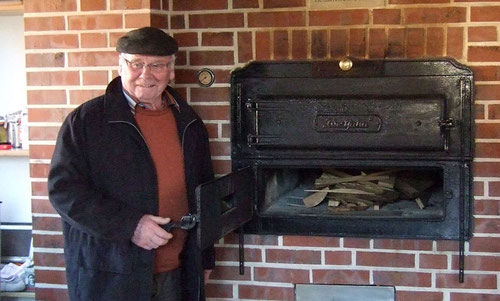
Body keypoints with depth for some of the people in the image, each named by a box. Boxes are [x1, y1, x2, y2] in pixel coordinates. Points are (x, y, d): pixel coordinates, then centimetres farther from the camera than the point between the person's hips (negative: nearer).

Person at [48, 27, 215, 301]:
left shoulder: (189, 124, 9)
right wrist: (128, 225, -20)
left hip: (175, 274, 4)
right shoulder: (86, 120, -6)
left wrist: (205, 257, 18)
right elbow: (64, 188, -12)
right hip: (108, 278, -4)